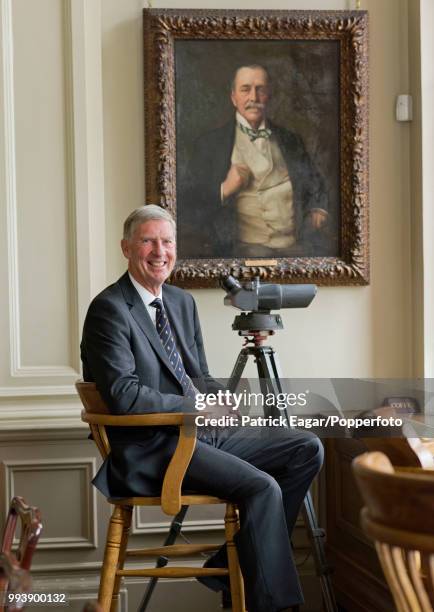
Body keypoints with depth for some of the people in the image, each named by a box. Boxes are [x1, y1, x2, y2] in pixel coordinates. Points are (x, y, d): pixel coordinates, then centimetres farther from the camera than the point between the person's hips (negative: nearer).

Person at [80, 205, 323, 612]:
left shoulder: (182, 302, 16)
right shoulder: (110, 309, -11)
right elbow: (124, 395, -20)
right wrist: (200, 406, -15)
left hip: (203, 432, 9)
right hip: (151, 447, -9)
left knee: (307, 450, 0)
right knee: (262, 487, -26)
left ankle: (233, 566, 3)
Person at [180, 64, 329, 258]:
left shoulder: (291, 141, 20)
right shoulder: (209, 144, 9)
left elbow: (317, 189, 28)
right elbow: (186, 204, 7)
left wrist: (318, 212, 6)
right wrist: (224, 189, -8)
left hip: (294, 246, 4)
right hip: (245, 247, -4)